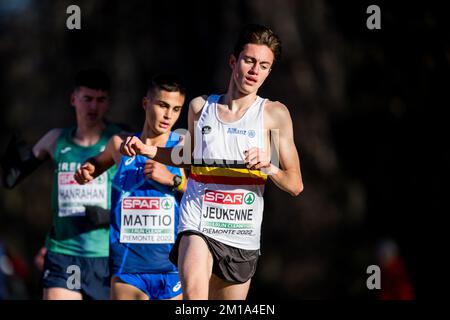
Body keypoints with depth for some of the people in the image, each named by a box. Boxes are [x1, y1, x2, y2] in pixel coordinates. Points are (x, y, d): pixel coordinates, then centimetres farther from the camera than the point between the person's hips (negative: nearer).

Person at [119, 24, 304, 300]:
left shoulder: (274, 114, 0)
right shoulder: (200, 106, 7)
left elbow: (295, 185, -1)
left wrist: (268, 167, -21)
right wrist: (149, 151, 11)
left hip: (242, 236, 1)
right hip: (197, 225, 0)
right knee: (194, 290, -30)